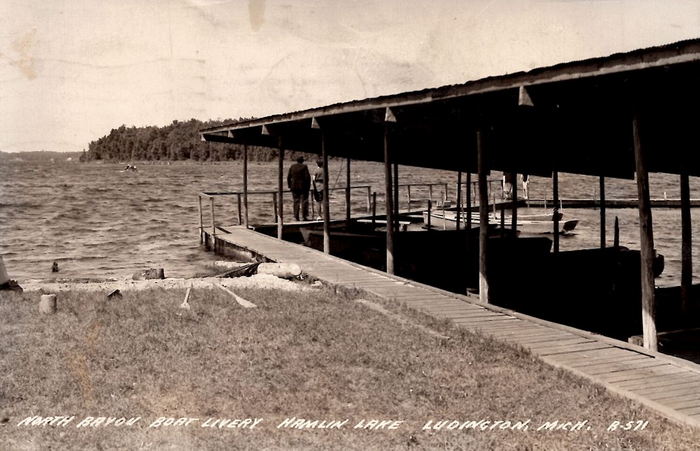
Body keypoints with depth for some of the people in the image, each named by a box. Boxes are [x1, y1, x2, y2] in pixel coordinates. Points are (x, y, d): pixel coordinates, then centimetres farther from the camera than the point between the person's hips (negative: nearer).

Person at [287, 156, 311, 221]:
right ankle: (304, 216, -3)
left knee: (296, 202, 8)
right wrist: (308, 186, -2)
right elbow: (307, 177, -11)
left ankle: (296, 216, 4)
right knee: (304, 201, 3)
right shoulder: (304, 167, -9)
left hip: (294, 187, 4)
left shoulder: (292, 167, 4)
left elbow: (288, 177, 5)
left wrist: (289, 186, 11)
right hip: (303, 187, -4)